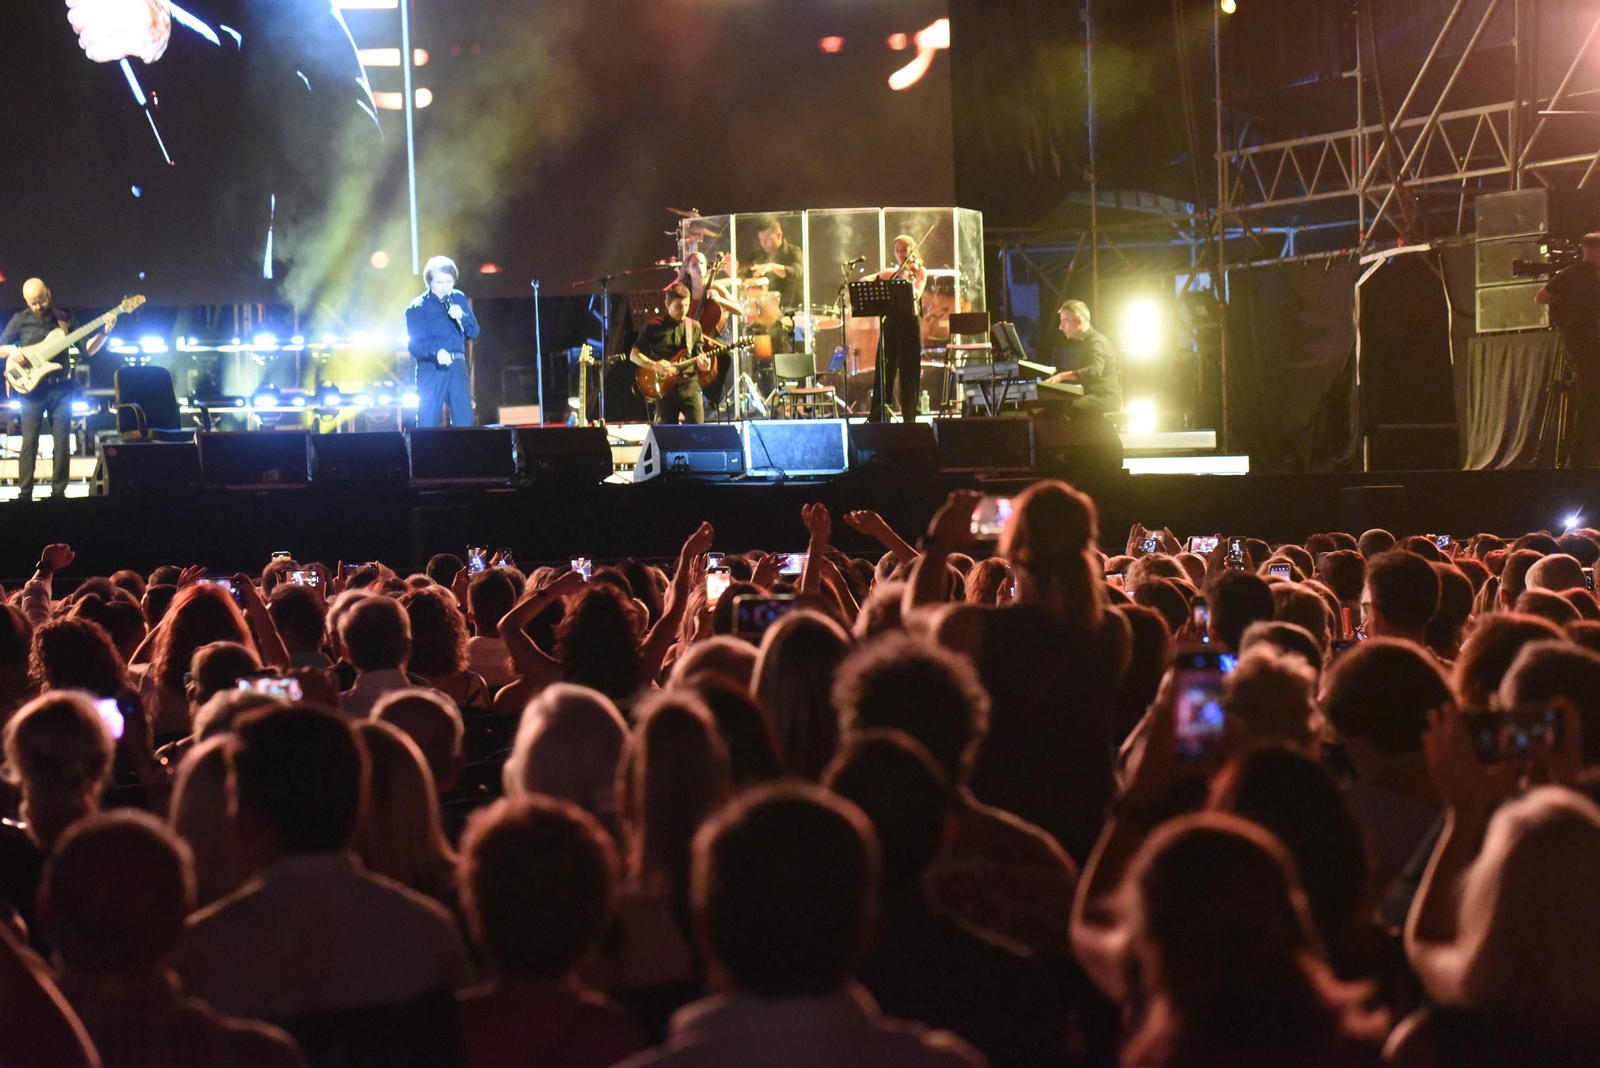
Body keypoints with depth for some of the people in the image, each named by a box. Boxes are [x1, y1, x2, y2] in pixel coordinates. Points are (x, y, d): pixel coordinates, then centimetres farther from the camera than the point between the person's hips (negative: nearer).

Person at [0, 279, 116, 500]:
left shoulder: (64, 319, 8)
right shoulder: (20, 320, 3)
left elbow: (88, 349, 7)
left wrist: (104, 333, -9)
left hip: (61, 388, 2)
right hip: (33, 388, -2)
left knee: (61, 442, 1)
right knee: (29, 441, -5)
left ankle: (58, 492, 7)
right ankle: (24, 493, -2)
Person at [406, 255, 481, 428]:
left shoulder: (459, 299, 11)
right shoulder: (417, 308, -4)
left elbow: (474, 332, 10)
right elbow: (414, 345, -10)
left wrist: (462, 316, -11)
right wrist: (436, 352, -29)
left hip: (457, 368, 4)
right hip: (431, 369, -4)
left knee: (464, 421, 0)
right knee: (428, 423, -4)